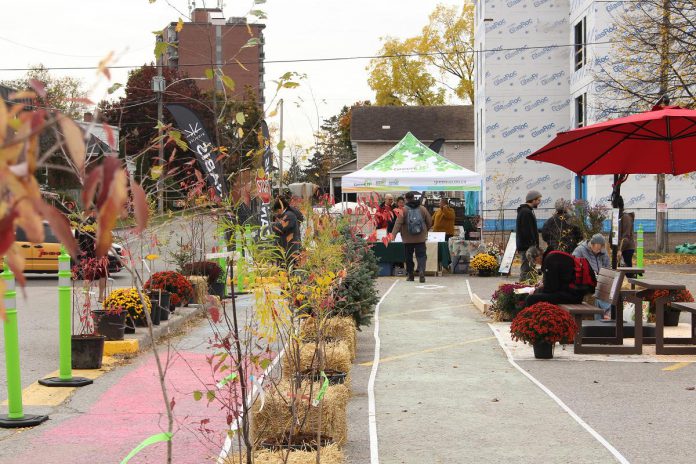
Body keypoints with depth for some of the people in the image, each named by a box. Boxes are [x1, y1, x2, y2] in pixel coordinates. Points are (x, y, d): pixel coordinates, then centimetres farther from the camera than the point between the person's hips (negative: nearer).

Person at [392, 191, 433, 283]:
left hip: (408, 239, -1)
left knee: (409, 256, 11)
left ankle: (410, 275, 18)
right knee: (421, 255, 2)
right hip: (420, 238, 1)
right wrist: (425, 230, 25)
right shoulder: (422, 208, 1)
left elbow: (398, 223, -14)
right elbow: (430, 222, 7)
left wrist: (393, 235, -14)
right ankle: (421, 271, -21)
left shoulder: (404, 210, -7)